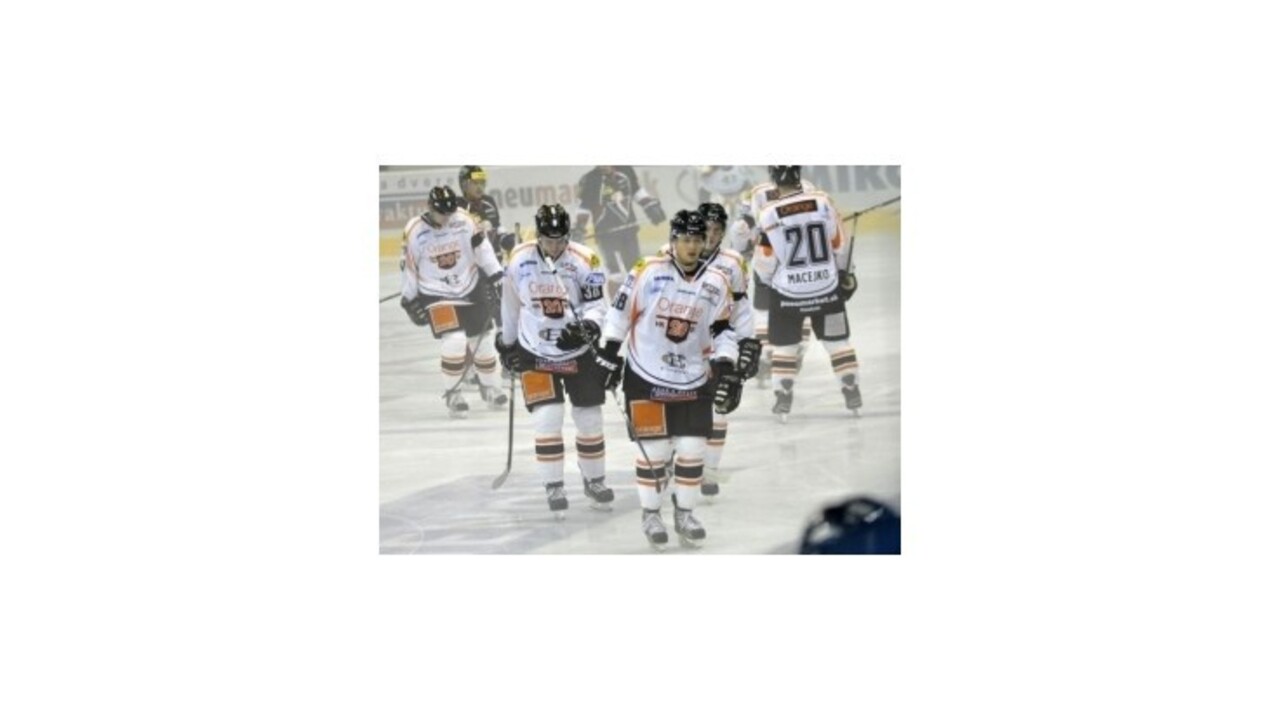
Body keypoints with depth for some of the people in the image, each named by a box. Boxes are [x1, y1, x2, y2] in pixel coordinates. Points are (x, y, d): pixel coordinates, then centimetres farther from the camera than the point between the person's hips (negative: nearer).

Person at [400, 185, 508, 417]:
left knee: (481, 341, 9)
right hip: (436, 295, -3)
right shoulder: (414, 232, -13)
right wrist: (410, 302, 0)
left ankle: (489, 387, 34)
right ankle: (453, 394, -1)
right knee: (454, 340, -20)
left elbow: (481, 247, -1)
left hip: (470, 291, 3)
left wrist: (495, 277, -6)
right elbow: (409, 268, -3)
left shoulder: (464, 221, -8)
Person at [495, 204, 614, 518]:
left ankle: (594, 479, 27)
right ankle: (554, 487, -1)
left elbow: (596, 306, -12)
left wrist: (587, 328, -34)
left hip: (579, 353, 0)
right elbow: (511, 305, 8)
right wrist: (507, 344, 17)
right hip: (535, 354, 0)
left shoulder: (585, 261, -14)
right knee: (547, 418, -12)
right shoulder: (519, 260, -8)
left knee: (590, 418, 7)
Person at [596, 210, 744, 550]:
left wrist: (726, 368, -8)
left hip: (693, 380, 3)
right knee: (654, 449, -1)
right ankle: (650, 515, 16)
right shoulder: (648, 271, -11)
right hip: (645, 376, -3)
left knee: (692, 449, 2)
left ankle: (685, 514, 19)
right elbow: (621, 311, -4)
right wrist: (609, 355, -3)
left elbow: (723, 331, 3)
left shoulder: (716, 282, -2)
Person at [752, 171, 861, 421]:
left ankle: (783, 400, 12)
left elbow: (765, 262, -7)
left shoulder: (769, 215, -14)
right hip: (826, 287, 1)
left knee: (785, 346, 14)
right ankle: (852, 395, 17)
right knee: (838, 342, 15)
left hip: (788, 293, -1)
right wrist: (843, 273, 18)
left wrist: (769, 280, 15)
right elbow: (839, 246, 1)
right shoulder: (823, 202, -10)